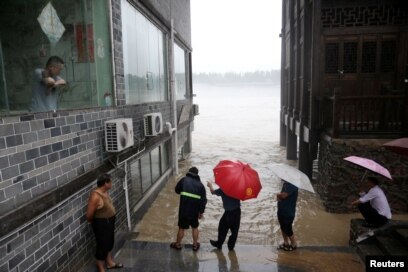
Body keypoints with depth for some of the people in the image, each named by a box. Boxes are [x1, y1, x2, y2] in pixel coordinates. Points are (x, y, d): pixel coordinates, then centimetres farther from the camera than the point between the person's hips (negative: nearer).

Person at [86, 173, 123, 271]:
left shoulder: (105, 191, -1)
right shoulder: (95, 196, -29)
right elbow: (89, 215, -22)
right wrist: (95, 222, -3)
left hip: (110, 221, 9)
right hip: (101, 223, -9)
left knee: (109, 242, 24)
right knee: (102, 245, 8)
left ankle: (110, 262, 44)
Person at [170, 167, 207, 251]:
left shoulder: (184, 180, 1)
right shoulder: (200, 184, 6)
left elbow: (177, 190, 12)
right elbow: (203, 200, 2)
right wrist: (201, 212, 10)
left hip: (184, 209, -1)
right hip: (195, 211, 2)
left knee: (181, 228, 14)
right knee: (195, 227, 21)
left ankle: (177, 244, 31)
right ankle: (195, 245, 30)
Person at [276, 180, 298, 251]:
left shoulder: (292, 185, -23)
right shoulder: (285, 183, 6)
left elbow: (283, 195, -29)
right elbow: (281, 194, 12)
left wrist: (278, 194, -8)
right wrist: (278, 196, -12)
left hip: (288, 212, -9)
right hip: (281, 210, 9)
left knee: (288, 229, 6)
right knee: (283, 228, 20)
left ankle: (294, 245, 28)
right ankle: (286, 243, 38)